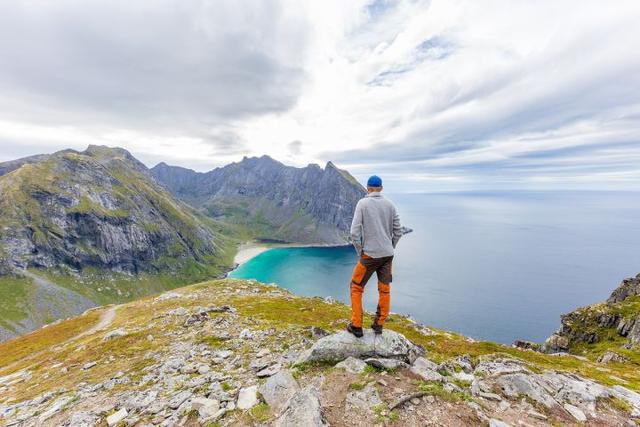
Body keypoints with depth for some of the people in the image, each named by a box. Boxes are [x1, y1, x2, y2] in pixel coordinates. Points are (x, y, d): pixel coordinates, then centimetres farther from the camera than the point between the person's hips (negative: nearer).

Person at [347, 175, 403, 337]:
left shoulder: (362, 203, -8)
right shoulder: (389, 204, 3)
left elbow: (355, 232, -13)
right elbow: (398, 231, 6)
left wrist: (360, 252, -1)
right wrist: (389, 249, 16)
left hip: (370, 255, -4)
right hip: (388, 255, 4)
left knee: (356, 288, 12)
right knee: (385, 290, 17)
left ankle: (356, 326, 17)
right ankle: (379, 324, 29)